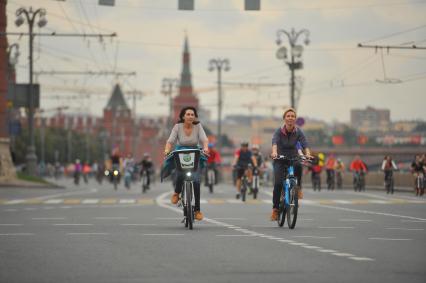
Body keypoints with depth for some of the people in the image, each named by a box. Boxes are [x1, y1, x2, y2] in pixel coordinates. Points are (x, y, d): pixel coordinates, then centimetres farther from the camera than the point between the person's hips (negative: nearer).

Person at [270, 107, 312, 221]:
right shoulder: (279, 131, -13)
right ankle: (275, 209, -7)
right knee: (278, 183, -19)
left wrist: (308, 154, -42)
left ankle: (298, 188, -13)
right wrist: (274, 152, -52)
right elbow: (274, 142, -31)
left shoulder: (298, 132, -8)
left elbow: (304, 144, -21)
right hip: (280, 160, -1)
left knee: (298, 165, -36)